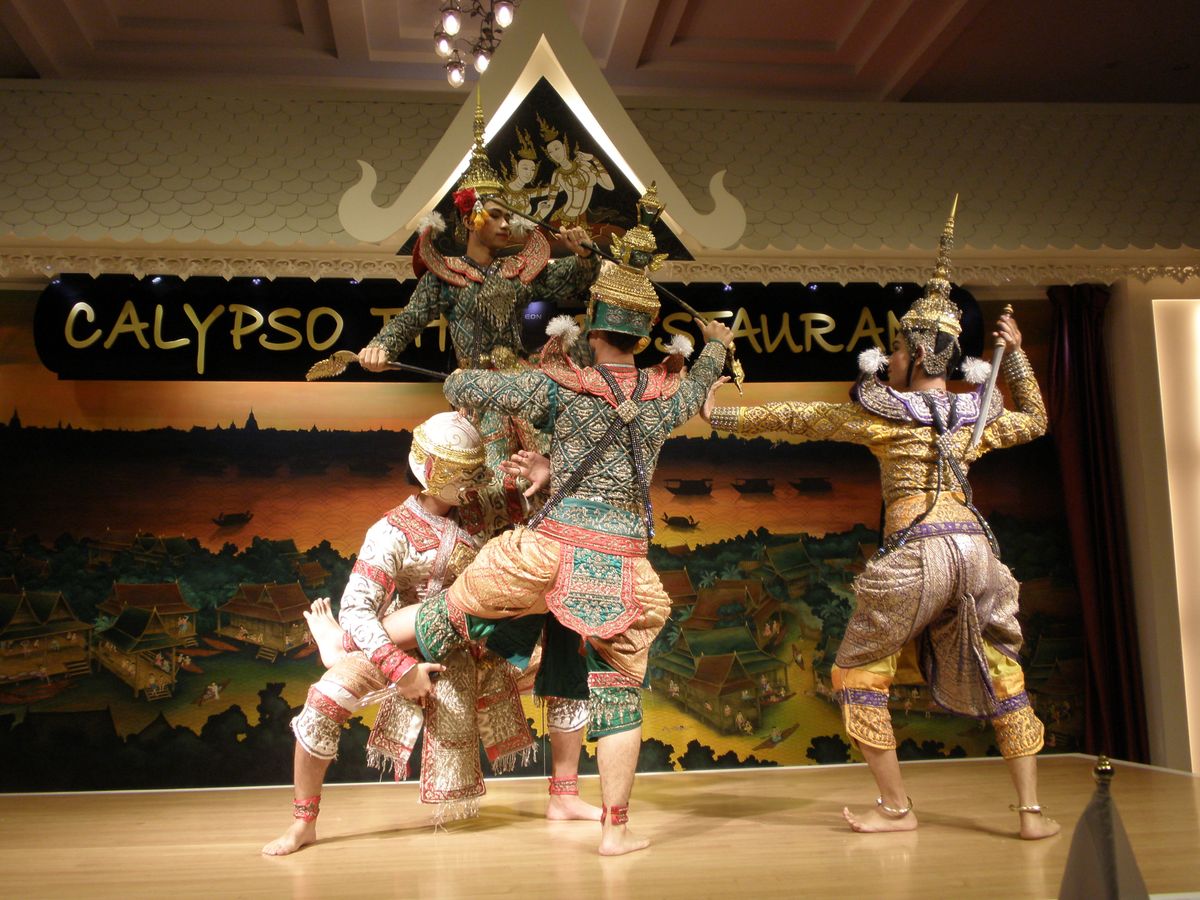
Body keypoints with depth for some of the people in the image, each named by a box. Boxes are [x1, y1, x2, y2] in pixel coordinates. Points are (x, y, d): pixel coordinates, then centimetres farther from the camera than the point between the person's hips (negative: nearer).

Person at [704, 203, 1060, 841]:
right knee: (1000, 678, 16)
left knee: (858, 673, 11)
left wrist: (718, 415, 14)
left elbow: (790, 418, 4)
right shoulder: (977, 416, 12)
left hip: (914, 554, -5)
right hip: (975, 549, 5)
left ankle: (896, 807, 15)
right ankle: (1031, 811, 13)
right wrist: (1016, 353, 30)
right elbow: (1035, 420, 34)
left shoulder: (879, 412, -1)